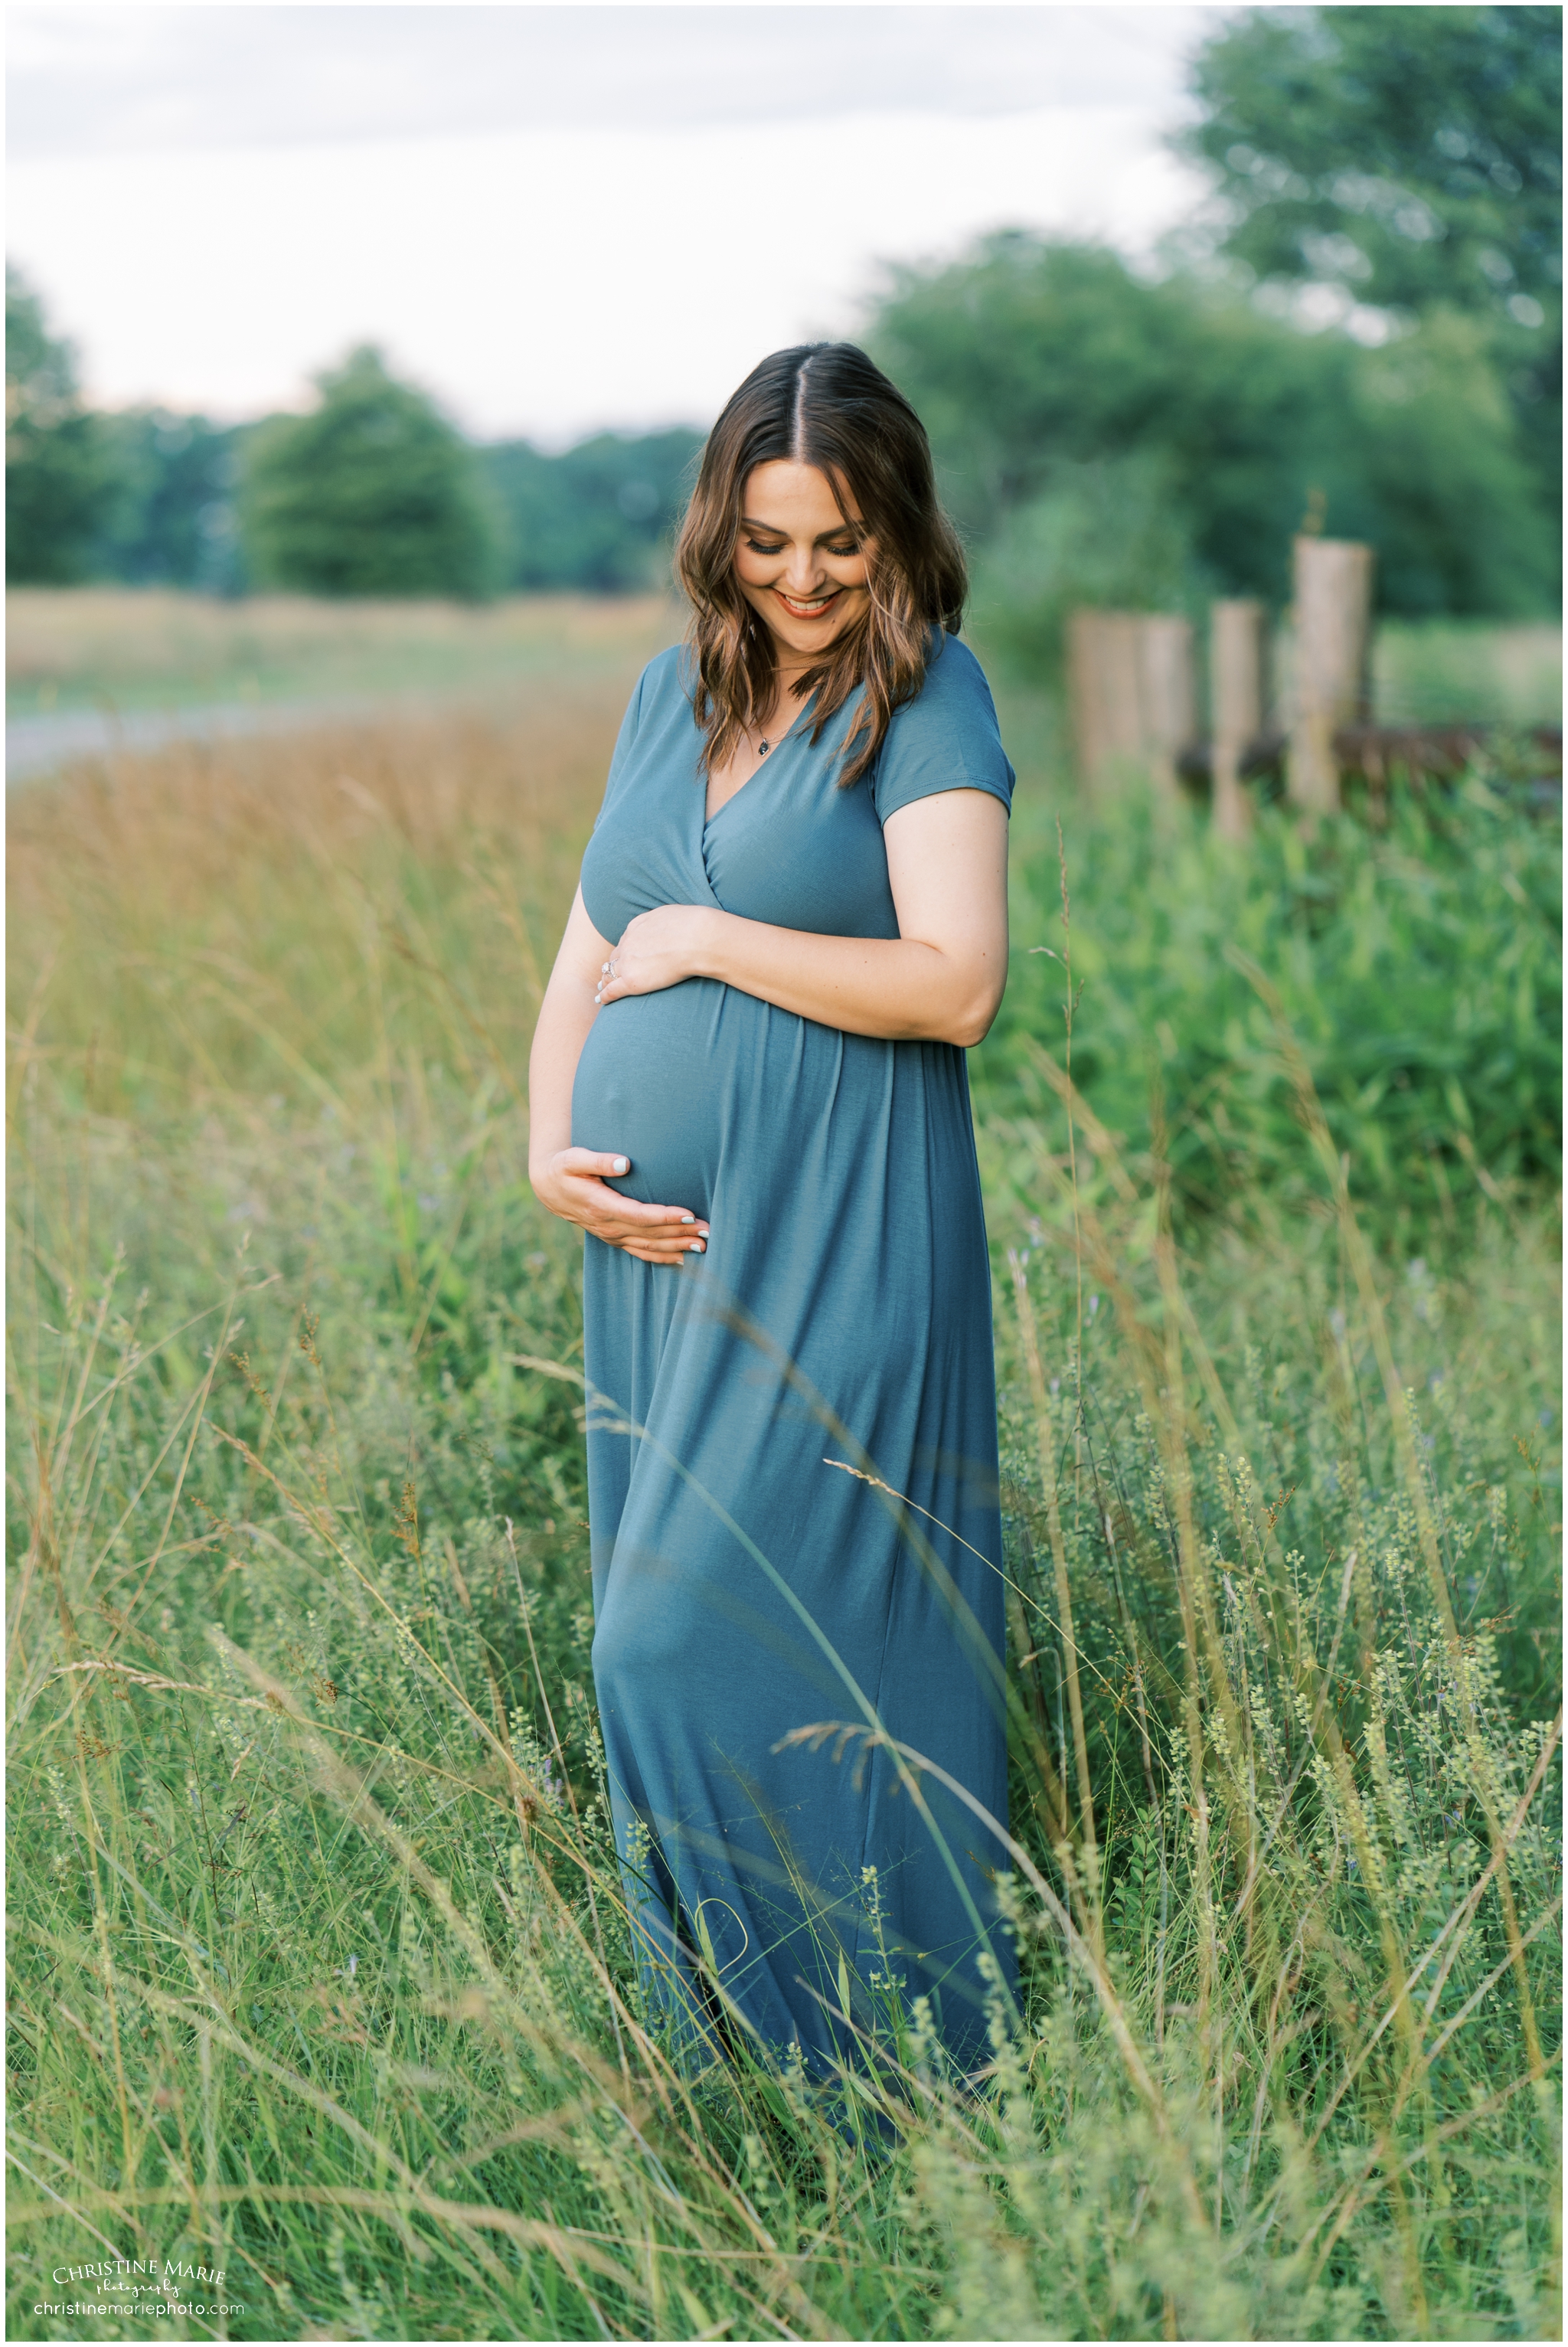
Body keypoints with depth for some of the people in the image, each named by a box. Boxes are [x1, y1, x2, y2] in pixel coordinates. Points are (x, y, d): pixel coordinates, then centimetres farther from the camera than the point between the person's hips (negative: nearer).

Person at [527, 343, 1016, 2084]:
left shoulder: (925, 698, -6)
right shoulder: (673, 689, 14)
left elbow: (957, 982, -17)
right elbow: (587, 952, 17)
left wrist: (707, 941, -11)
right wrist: (550, 1149, 1)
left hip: (830, 1263, -7)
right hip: (654, 1243, 7)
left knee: (699, 1644, -9)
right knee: (662, 1644, 9)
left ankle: (862, 2058, 6)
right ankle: (718, 2059, 22)